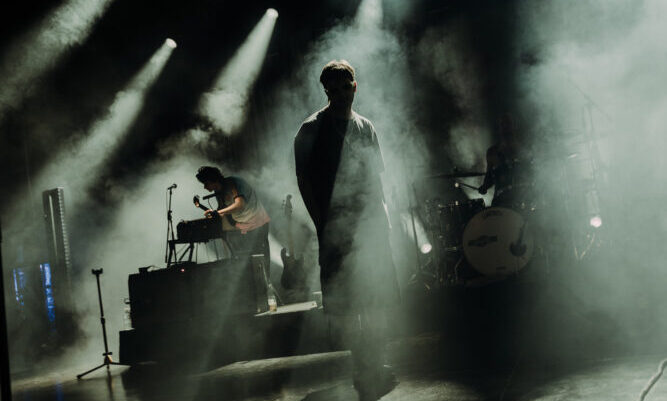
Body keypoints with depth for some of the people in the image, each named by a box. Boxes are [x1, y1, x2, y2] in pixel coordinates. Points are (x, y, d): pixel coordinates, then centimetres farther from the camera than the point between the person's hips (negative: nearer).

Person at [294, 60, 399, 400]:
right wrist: (321, 224, -10)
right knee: (343, 303, -6)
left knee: (377, 301, 7)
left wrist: (381, 217, 11)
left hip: (369, 223, 5)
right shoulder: (312, 130, -1)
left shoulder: (365, 128, 15)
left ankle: (373, 372, 20)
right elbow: (303, 180, -4)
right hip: (336, 227, -5)